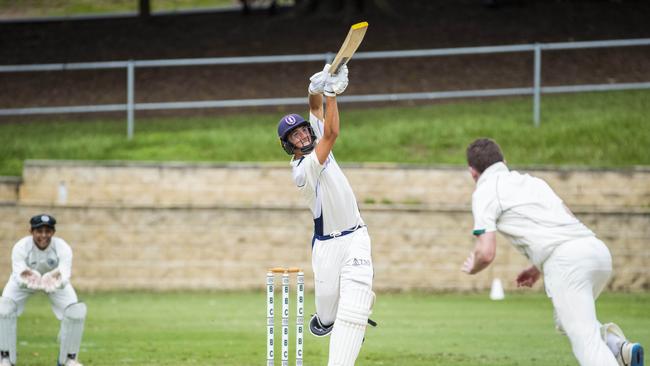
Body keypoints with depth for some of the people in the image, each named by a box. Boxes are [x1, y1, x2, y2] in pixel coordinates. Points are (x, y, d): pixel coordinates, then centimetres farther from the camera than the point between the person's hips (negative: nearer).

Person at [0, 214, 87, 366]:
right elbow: (18, 276, -46)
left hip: (56, 281, 1)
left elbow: (65, 276, -47)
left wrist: (58, 280, -73)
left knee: (76, 312, -18)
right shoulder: (20, 248, -34)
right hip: (24, 281, -1)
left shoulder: (63, 248, -33)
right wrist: (25, 279, -72)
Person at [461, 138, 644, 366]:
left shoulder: (484, 193, 8)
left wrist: (472, 268, 23)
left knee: (585, 339, -11)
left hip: (565, 261, -7)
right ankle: (616, 345, -2)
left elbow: (486, 253, -1)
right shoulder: (532, 181, 31)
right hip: (598, 251, 7)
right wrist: (538, 269, 37)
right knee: (566, 322, 25)